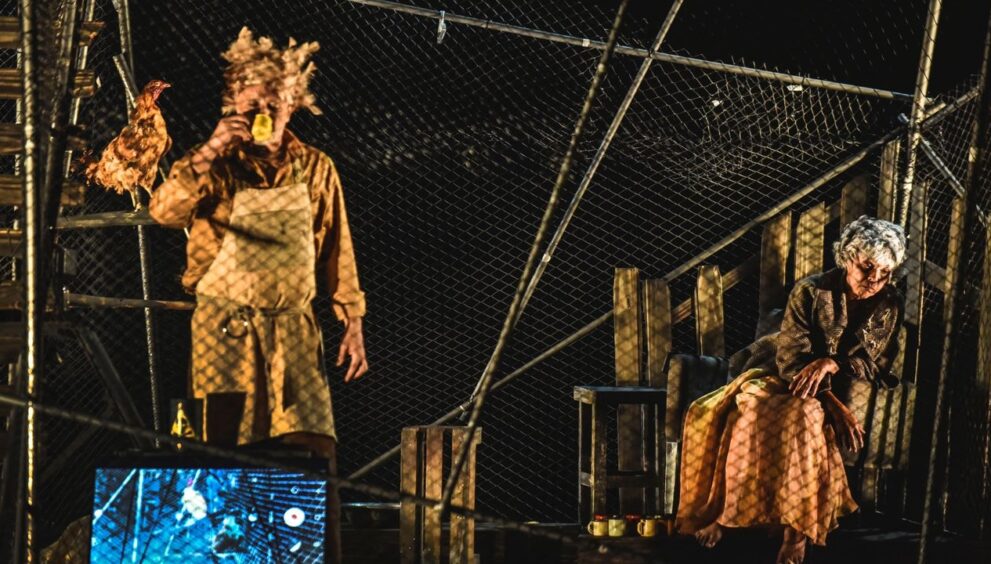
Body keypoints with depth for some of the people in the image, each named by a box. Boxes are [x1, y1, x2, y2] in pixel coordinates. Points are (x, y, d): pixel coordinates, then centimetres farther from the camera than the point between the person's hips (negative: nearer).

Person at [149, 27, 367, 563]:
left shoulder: (315, 168, 7)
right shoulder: (216, 163, 1)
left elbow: (337, 253, 11)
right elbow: (165, 210, -16)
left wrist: (353, 325, 6)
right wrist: (211, 151, -24)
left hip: (293, 328, 2)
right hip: (226, 326, -1)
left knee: (315, 449, -6)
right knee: (227, 455, 0)